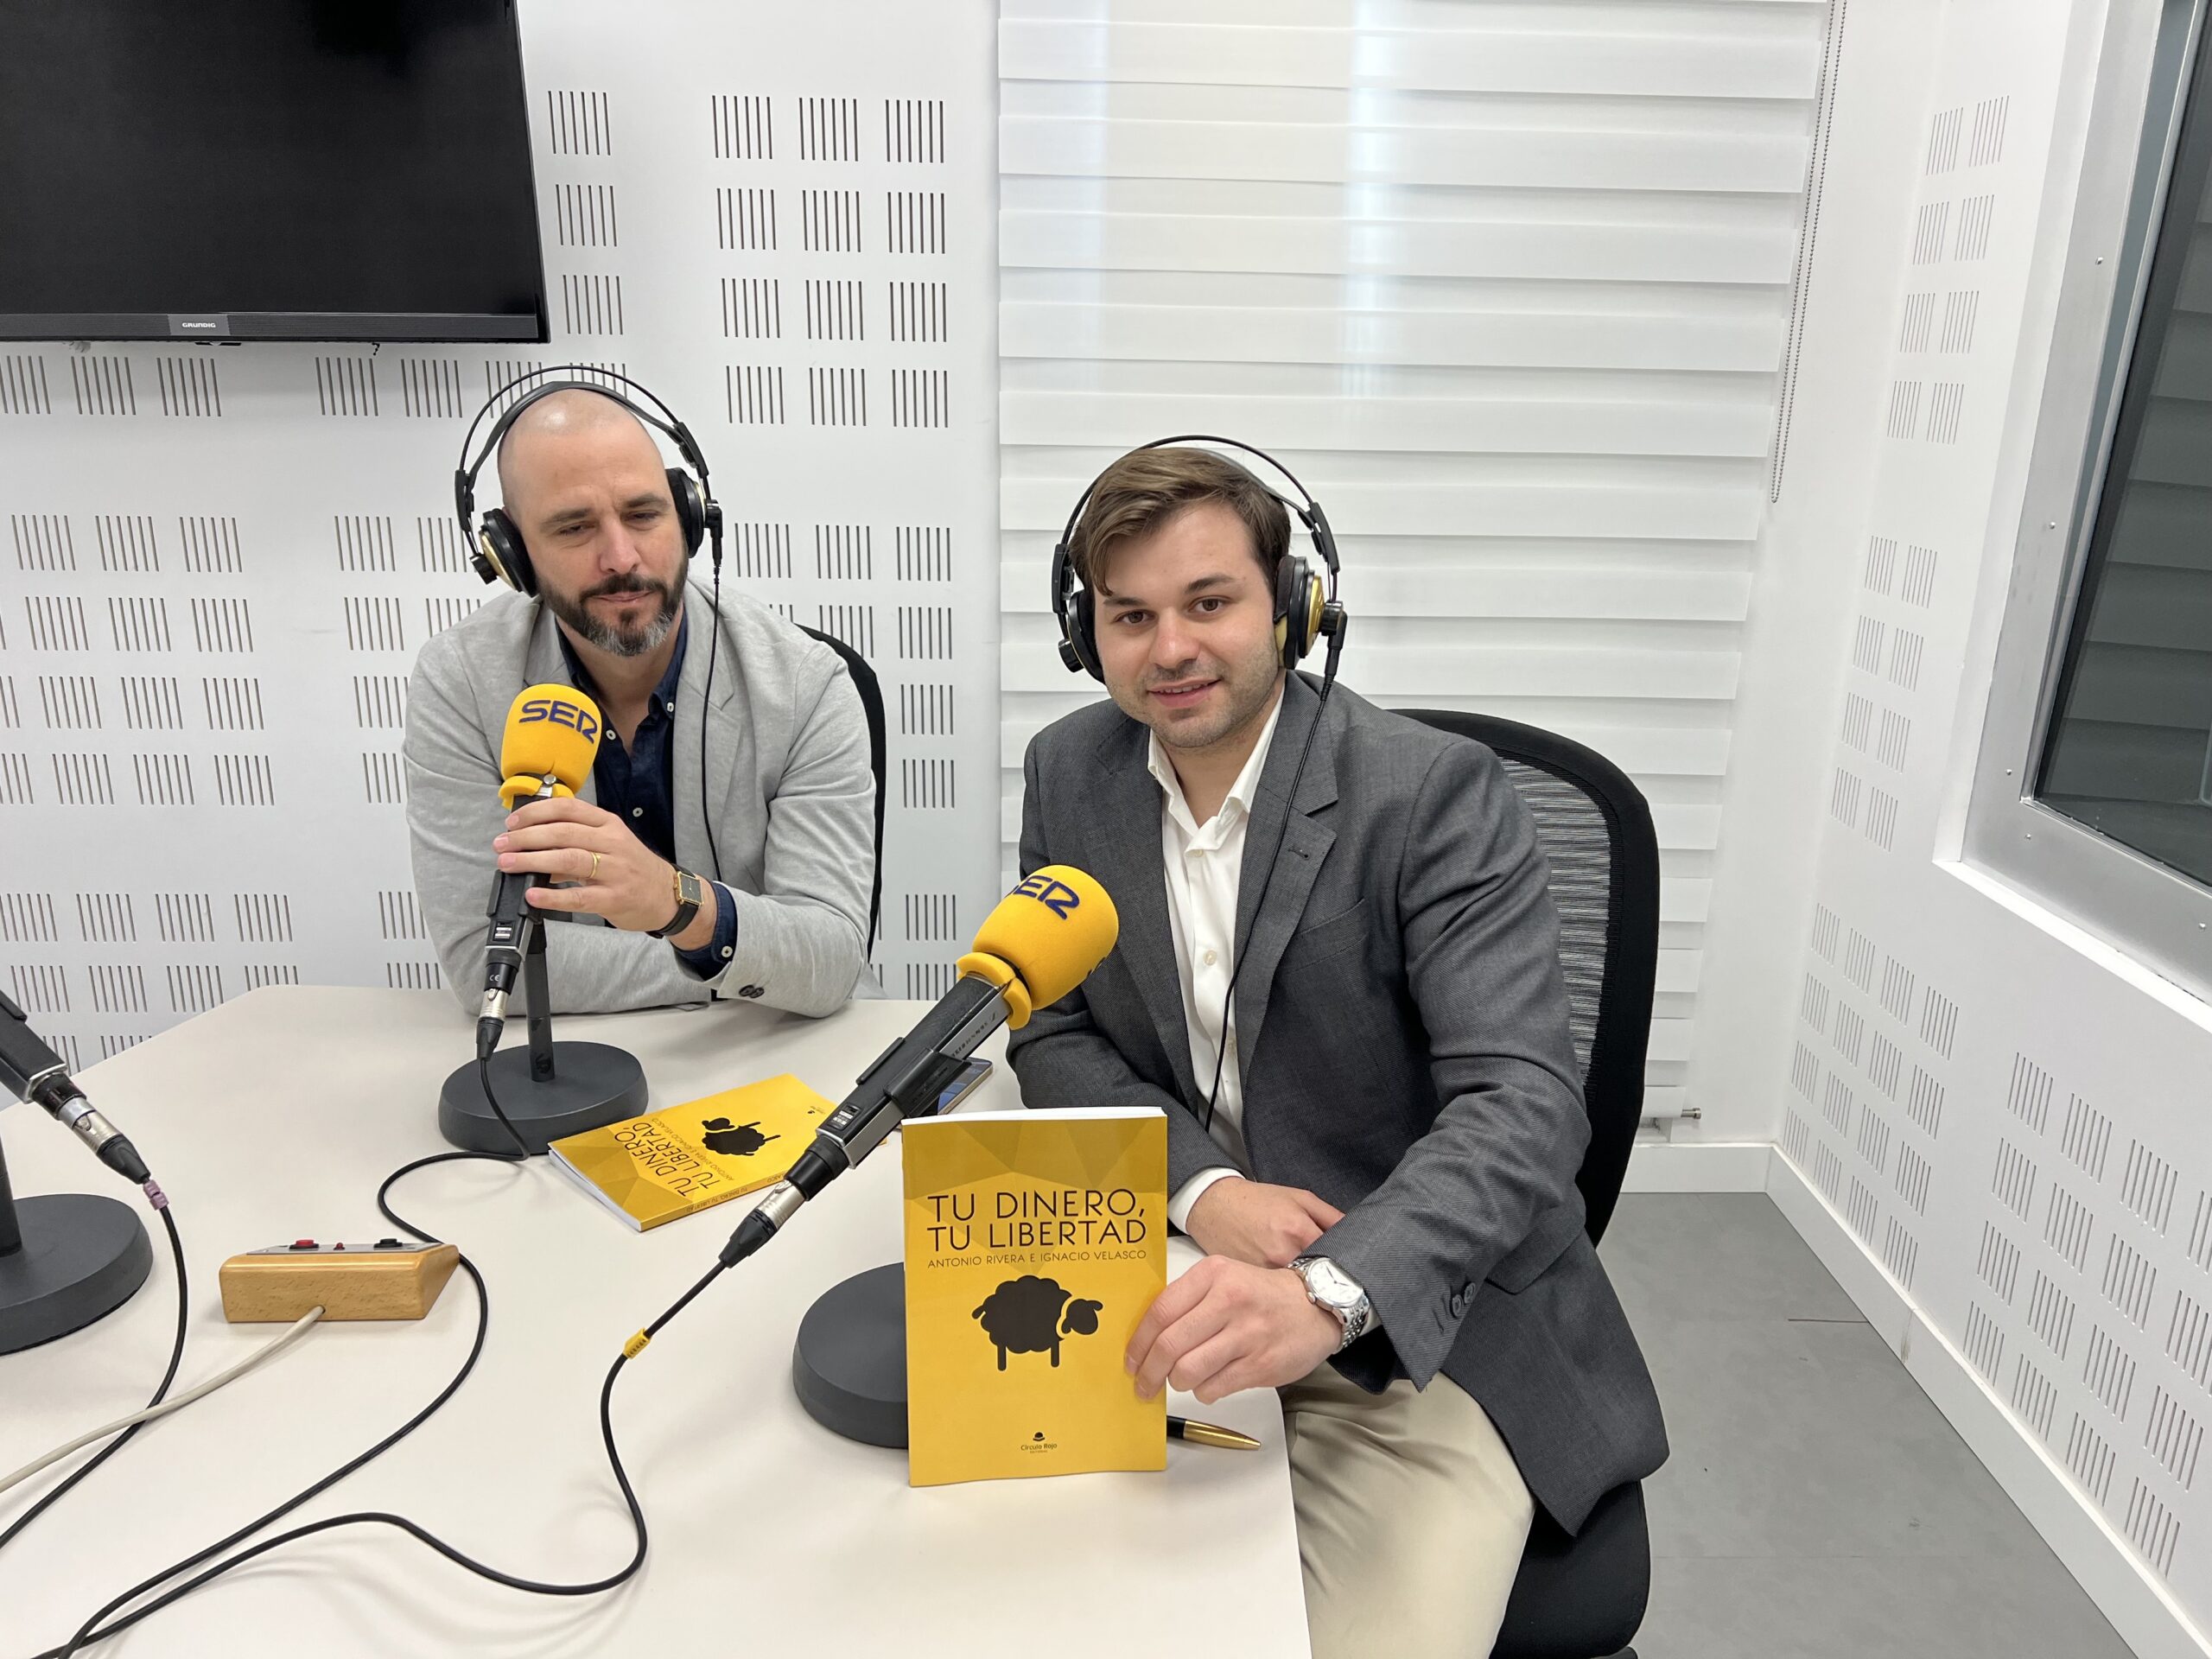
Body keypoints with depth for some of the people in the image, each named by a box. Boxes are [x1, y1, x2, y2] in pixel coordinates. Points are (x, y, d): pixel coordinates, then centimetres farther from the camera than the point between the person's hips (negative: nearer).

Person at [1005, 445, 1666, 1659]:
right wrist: (1202, 1185, -15)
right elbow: (1054, 1035, 3)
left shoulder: (1434, 794, -16)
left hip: (1427, 1323, -3)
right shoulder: (1069, 770, 0)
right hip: (1182, 1293, 4)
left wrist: (1329, 1294, -39)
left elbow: (1524, 1101, -22)